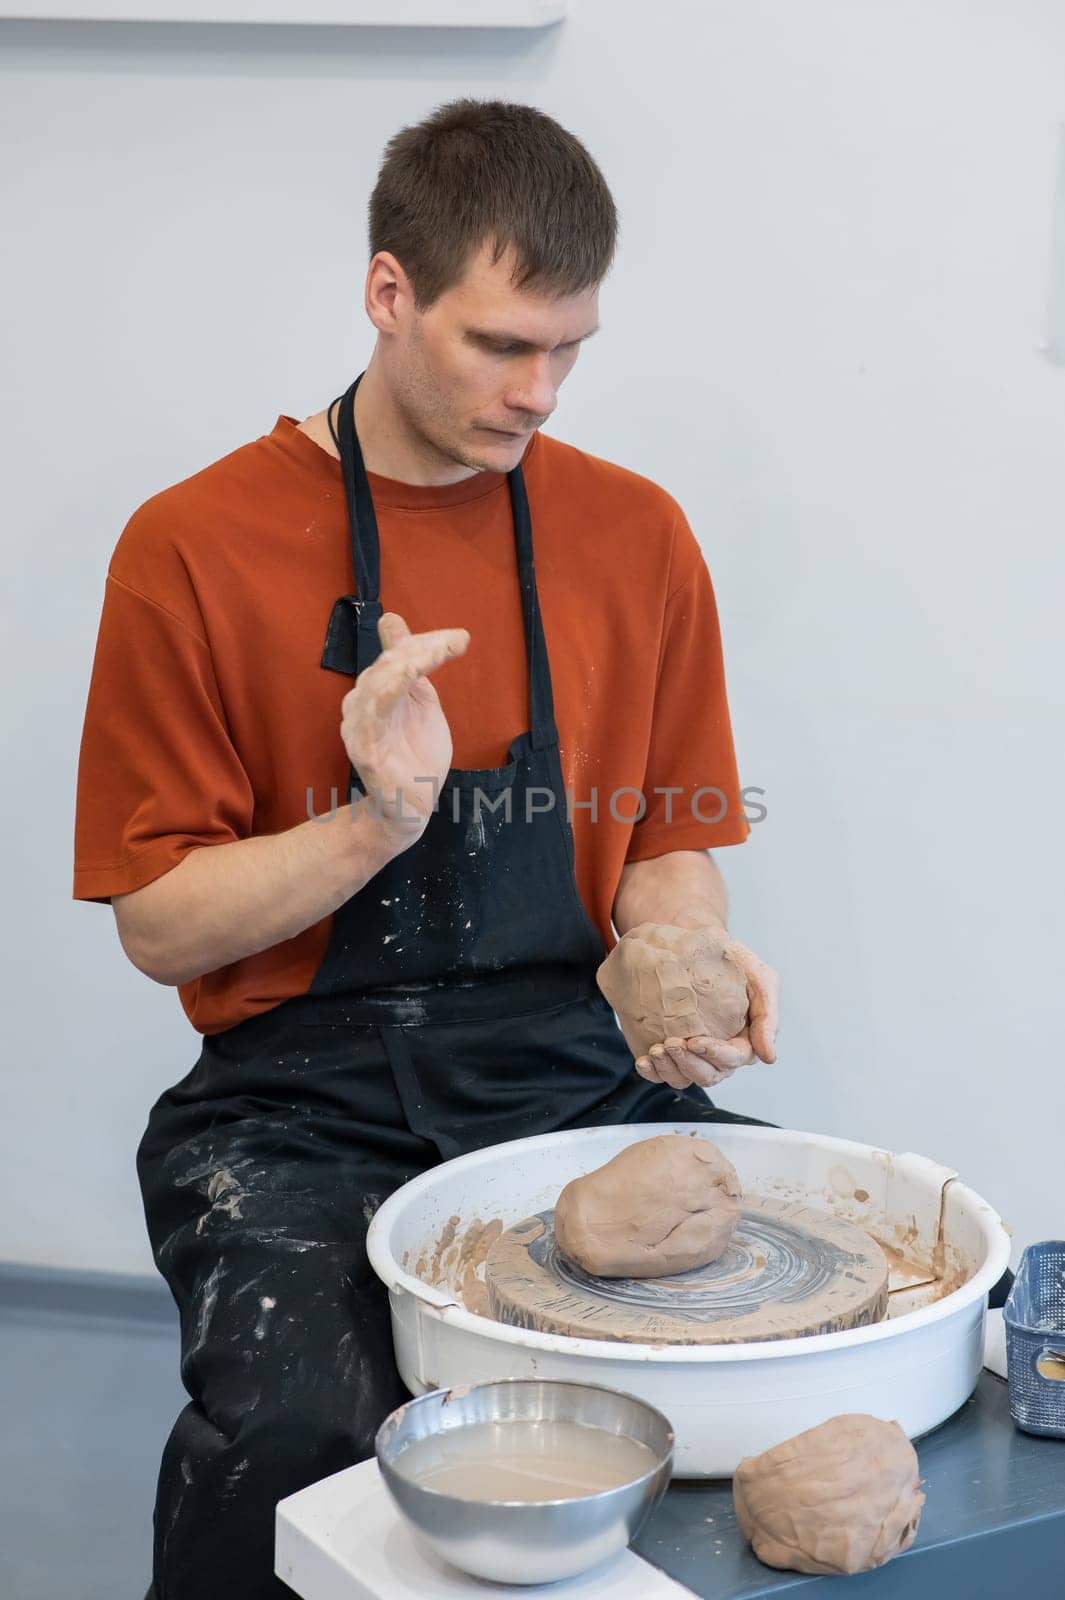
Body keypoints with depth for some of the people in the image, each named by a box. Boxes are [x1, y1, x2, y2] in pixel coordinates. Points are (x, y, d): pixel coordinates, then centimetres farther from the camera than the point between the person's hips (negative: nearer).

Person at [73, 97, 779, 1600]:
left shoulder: (637, 534, 8)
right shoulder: (197, 547, -2)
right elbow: (158, 925, -2)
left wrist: (690, 962, -9)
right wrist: (380, 822, -18)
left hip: (574, 1075, 4)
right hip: (302, 1107, -3)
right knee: (290, 1423, -31)